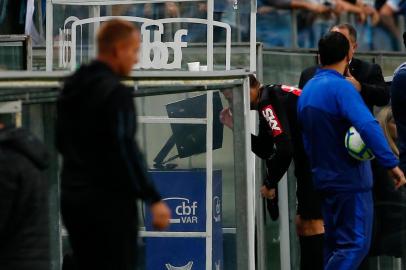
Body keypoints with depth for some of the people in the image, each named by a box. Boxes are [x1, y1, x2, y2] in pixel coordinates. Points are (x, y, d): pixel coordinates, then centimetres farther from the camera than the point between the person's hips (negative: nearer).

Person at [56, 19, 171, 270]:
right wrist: (153, 199, -18)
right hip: (109, 199, -8)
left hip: (72, 196, 8)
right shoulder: (115, 92, -16)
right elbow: (125, 150, -21)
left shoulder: (72, 87, 10)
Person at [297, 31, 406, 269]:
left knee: (334, 244, 16)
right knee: (355, 245, -9)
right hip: (350, 179, -9)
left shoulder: (308, 89, 11)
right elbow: (367, 126, -30)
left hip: (324, 177, 9)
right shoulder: (341, 87, -17)